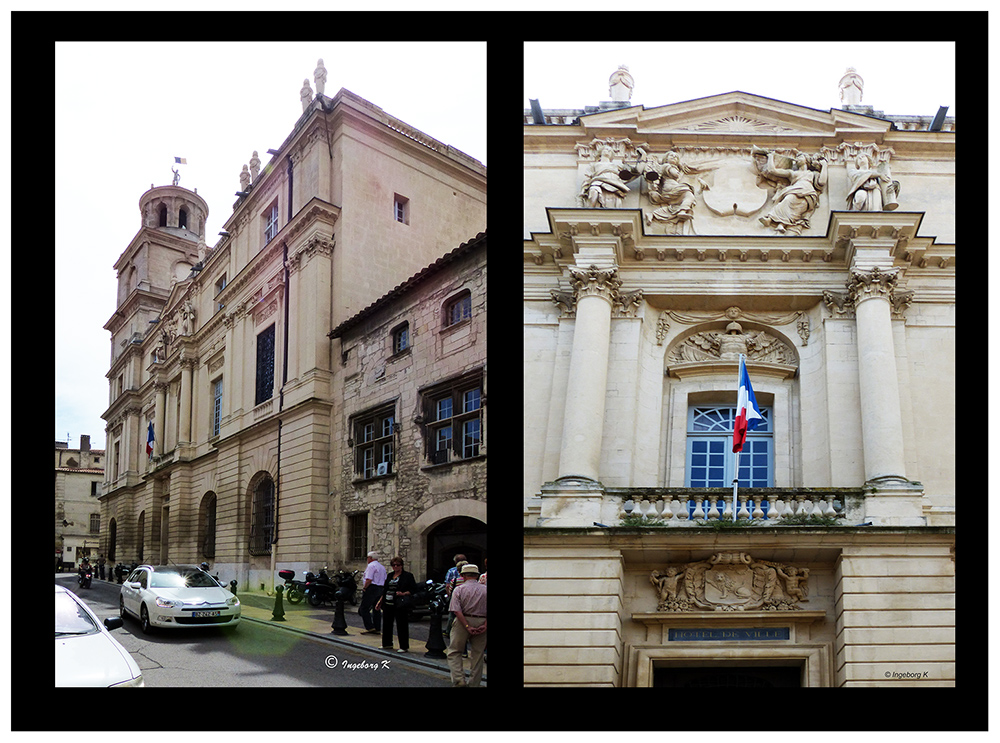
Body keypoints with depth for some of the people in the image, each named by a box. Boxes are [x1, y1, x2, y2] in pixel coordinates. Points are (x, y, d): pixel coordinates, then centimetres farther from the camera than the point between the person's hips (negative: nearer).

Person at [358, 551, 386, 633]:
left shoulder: (371, 566, -10)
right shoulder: (382, 567, 19)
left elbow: (369, 579, -20)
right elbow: (385, 580, 19)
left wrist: (364, 588, -10)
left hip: (371, 588, -9)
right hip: (380, 589, 9)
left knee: (364, 609, -5)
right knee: (377, 609, 12)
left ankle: (370, 627, -12)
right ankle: (377, 628, 11)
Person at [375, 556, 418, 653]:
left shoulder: (408, 576, -2)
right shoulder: (389, 576, 17)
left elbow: (413, 590, -6)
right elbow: (384, 591, 22)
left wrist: (403, 594, -19)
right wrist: (379, 602, 18)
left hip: (400, 605, -7)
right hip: (388, 604, 7)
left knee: (401, 625, -5)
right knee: (386, 624, 13)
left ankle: (404, 647, 2)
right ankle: (387, 644, 28)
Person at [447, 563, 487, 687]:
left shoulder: (459, 589, -2)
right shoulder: (485, 589, 4)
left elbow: (457, 611, -13)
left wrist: (467, 627, -13)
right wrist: (485, 625, -8)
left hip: (463, 621, -2)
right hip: (482, 623, 2)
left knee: (454, 652, 8)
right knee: (477, 654, 11)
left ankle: (459, 680, -7)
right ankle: (474, 683, 15)